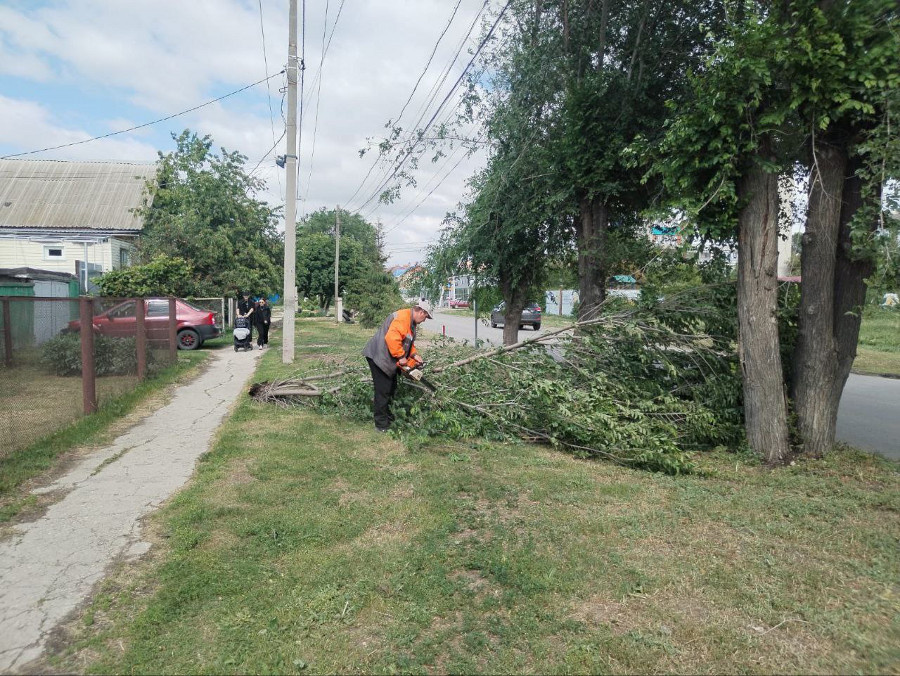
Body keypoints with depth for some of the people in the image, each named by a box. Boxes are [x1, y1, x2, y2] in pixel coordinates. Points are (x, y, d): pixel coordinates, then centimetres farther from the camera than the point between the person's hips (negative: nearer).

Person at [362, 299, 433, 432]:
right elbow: (392, 338, -32)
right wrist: (401, 356, -24)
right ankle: (381, 424, 1)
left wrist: (415, 355, 4)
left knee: (391, 388, 17)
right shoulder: (402, 317, -21)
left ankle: (390, 419, 29)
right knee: (383, 391, -7)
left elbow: (409, 343, 20)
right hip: (379, 357, -11)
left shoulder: (411, 322, 13)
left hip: (389, 360, 11)